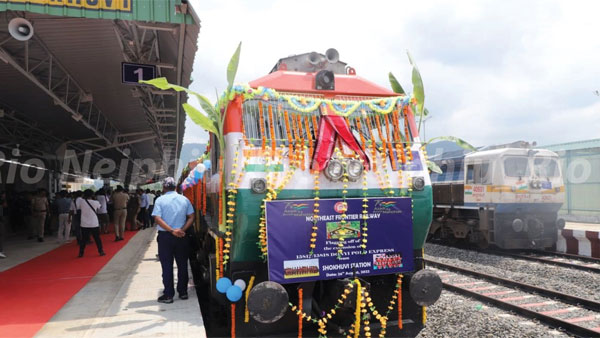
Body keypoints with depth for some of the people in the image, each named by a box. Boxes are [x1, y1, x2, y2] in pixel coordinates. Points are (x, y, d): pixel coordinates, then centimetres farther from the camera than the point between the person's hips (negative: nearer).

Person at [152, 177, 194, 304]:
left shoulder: (160, 200, -5)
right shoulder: (184, 199, 3)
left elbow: (157, 219, -16)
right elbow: (191, 217, -2)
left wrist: (172, 230, -17)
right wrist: (182, 230, -9)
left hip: (165, 237, -2)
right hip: (181, 236, 3)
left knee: (167, 266, 4)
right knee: (182, 265, 12)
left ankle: (168, 295, 8)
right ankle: (183, 292, 19)